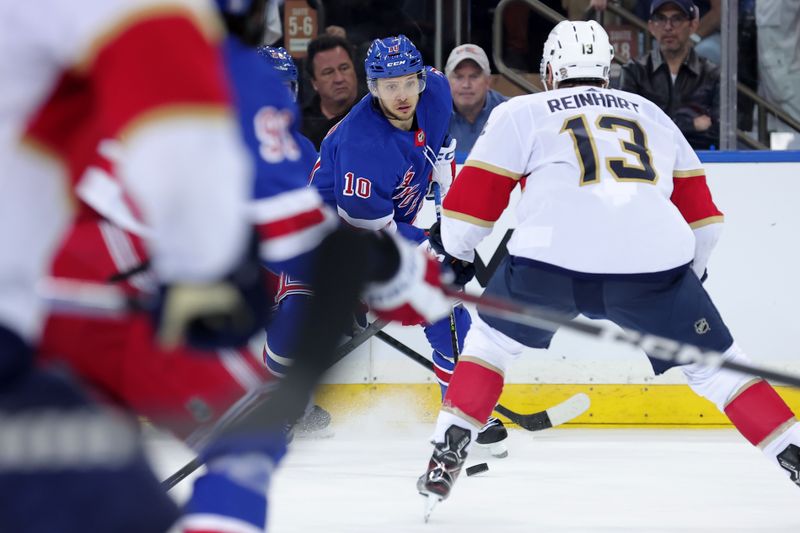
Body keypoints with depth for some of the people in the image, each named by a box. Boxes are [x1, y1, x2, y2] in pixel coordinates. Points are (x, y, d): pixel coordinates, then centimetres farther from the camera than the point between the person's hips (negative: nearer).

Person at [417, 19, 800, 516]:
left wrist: (455, 254, 35)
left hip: (552, 257, -1)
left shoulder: (522, 113, 20)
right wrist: (691, 273, 47)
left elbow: (472, 201, 17)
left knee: (493, 340, 24)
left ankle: (446, 457, 14)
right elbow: (700, 211, 32)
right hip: (655, 260, 1)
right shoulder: (651, 114, 29)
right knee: (715, 364, 15)